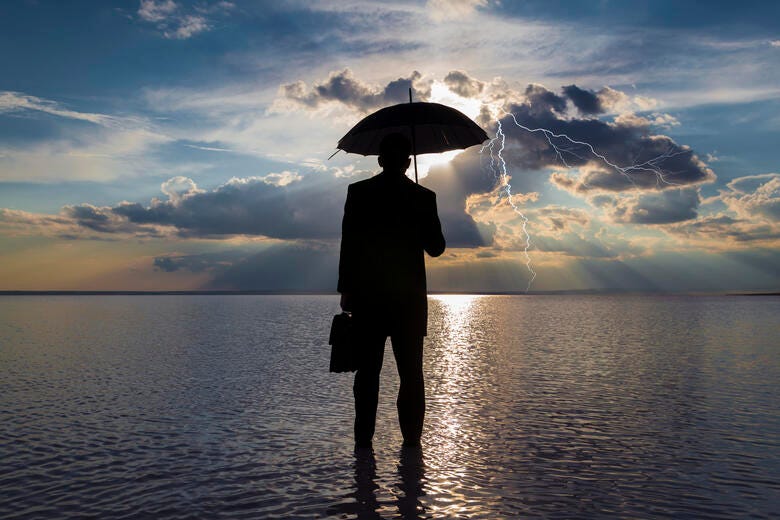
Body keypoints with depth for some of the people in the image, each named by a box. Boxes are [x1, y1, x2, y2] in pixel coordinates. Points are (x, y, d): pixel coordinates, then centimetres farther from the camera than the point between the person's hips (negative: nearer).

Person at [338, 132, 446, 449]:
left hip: (367, 295, 0)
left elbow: (348, 244, -4)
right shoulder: (423, 197, 0)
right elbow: (435, 248, 4)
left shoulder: (358, 192, -1)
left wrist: (345, 289, 1)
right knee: (411, 372, 7)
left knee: (367, 371, 7)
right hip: (409, 296, 0)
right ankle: (411, 441, 8)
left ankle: (364, 440, 9)